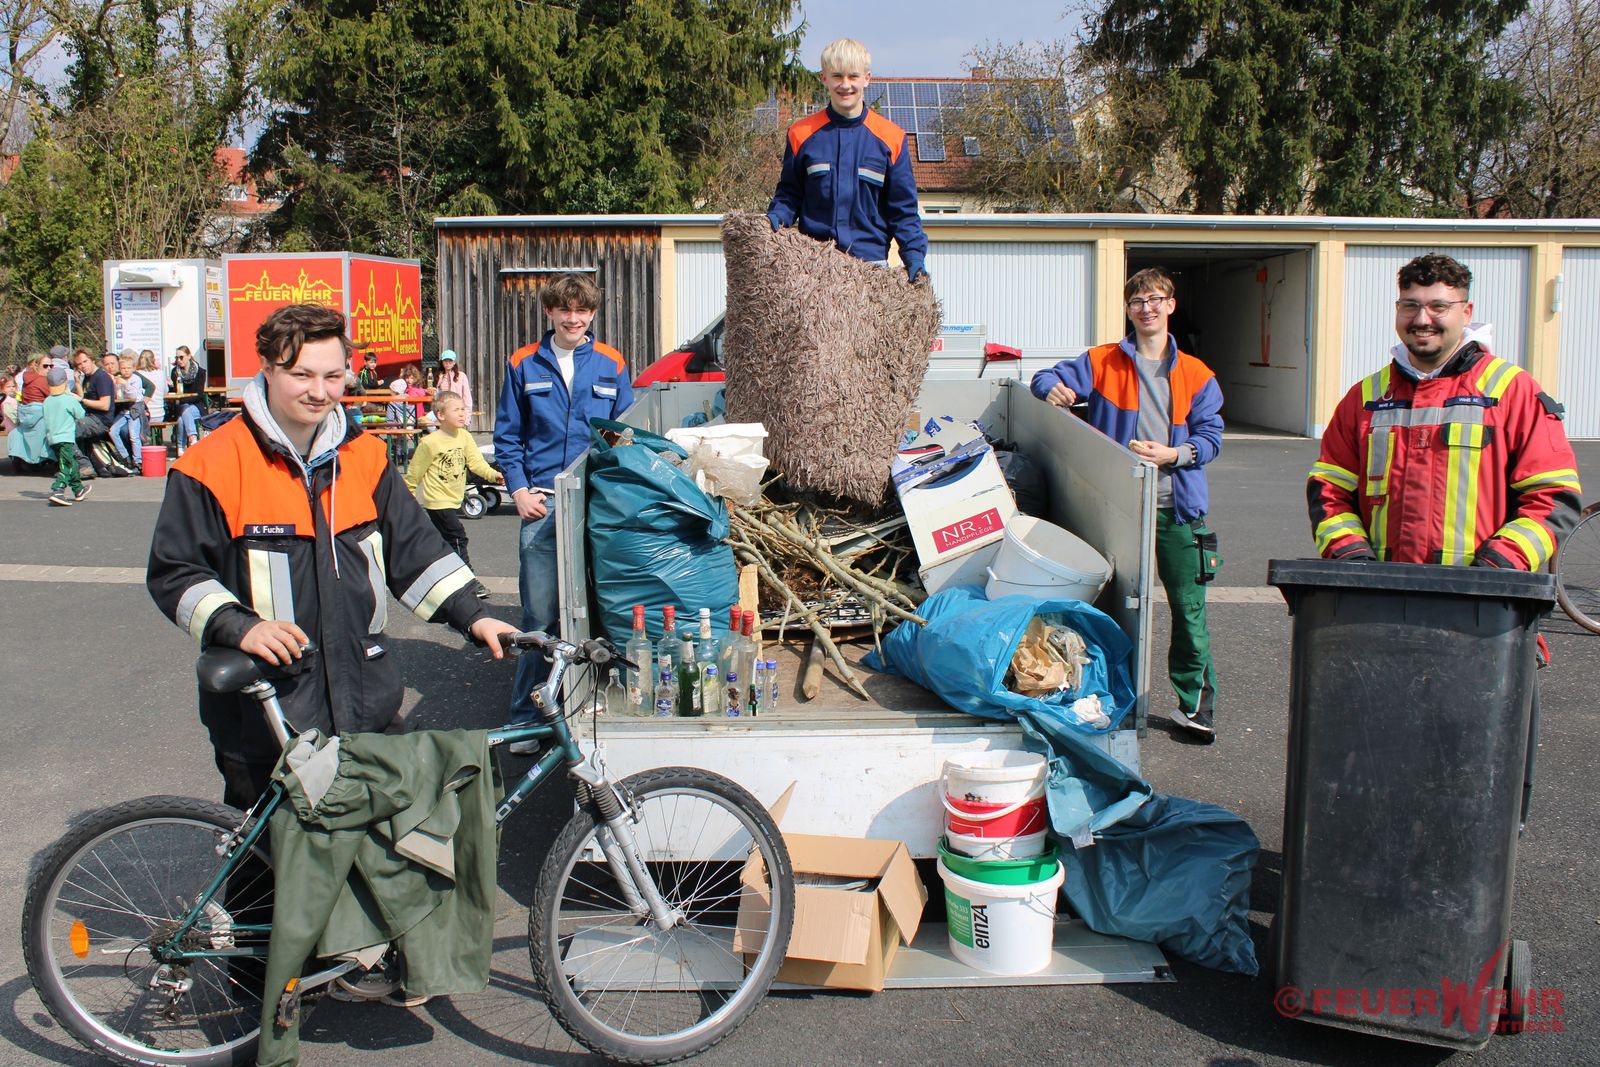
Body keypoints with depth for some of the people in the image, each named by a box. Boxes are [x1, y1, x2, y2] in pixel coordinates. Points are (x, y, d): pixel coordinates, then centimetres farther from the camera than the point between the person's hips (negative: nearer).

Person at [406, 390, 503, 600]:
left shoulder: (464, 436, 1)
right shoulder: (430, 443, -16)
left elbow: (475, 461, -6)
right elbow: (415, 472, -7)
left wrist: (493, 474, -24)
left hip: (454, 499, 7)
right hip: (438, 501, -7)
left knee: (446, 541, 18)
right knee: (457, 537, -13)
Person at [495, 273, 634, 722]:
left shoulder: (611, 365, 8)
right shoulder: (524, 364, 7)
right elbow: (507, 436, 10)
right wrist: (520, 490, -2)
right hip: (541, 505, -1)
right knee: (540, 613, -3)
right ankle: (526, 717, 7)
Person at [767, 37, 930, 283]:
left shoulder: (891, 139, 5)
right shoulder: (802, 134, 6)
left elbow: (903, 208, 7)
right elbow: (789, 194, 13)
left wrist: (914, 256, -4)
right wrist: (775, 219, -7)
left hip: (870, 261, 0)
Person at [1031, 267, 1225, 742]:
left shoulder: (1196, 375, 8)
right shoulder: (1102, 363, 7)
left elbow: (1211, 436, 4)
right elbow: (1050, 379, 6)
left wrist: (1173, 455, -15)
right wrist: (1053, 389, -18)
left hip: (1177, 507, 0)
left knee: (1189, 608, 1)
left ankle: (1194, 702, 13)